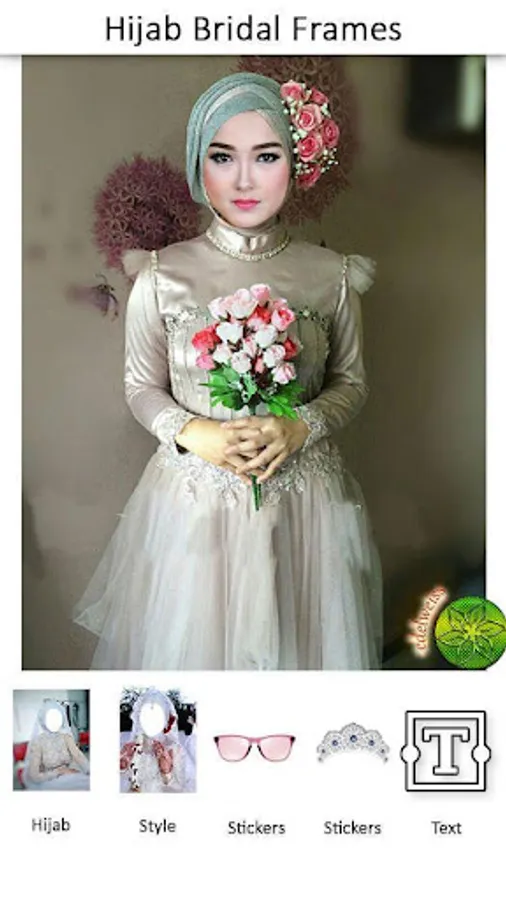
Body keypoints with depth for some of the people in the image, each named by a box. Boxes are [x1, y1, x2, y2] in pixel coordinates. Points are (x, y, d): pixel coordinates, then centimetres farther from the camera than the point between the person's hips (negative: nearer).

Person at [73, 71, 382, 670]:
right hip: (194, 500, 0)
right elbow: (141, 389, 2)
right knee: (191, 642, 15)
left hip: (305, 502, 1)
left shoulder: (330, 276, -5)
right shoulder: (161, 277, -7)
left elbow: (351, 383, 4)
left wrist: (299, 428, -15)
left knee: (295, 642, 16)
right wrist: (195, 434, -17)